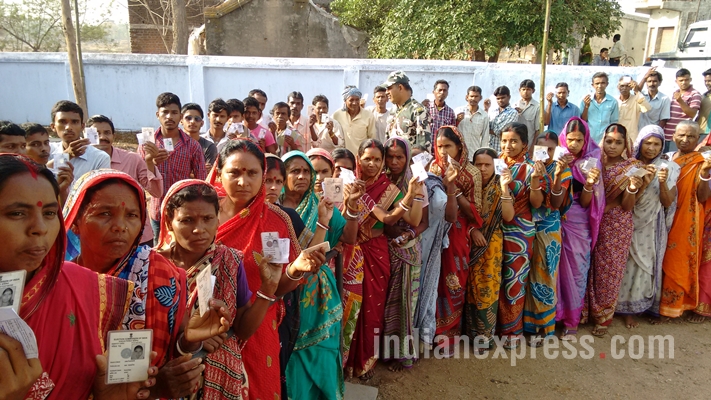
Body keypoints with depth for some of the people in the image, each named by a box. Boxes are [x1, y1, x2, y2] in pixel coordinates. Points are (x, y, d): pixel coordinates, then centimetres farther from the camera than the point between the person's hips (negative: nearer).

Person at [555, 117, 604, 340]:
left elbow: (585, 202, -4)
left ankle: (571, 320, 19)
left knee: (575, 269, 6)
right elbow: (551, 198, -12)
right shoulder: (557, 159, -3)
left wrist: (590, 184, -23)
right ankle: (552, 314, 20)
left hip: (578, 225, 1)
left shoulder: (590, 163, -1)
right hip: (555, 223, 0)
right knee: (555, 268, 4)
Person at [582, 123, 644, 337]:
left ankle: (603, 317, 24)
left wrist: (632, 189, -27)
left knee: (610, 270, 7)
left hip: (618, 226, -1)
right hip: (594, 224, 1)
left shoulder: (633, 167, -5)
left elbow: (627, 206, -8)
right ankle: (586, 311, 23)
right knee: (590, 268, 6)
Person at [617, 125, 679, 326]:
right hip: (632, 225, -2)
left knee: (646, 266, 10)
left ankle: (633, 306, 26)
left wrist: (662, 182, -21)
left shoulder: (667, 169, -2)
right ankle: (626, 307, 17)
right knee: (629, 265, 3)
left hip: (653, 228, 2)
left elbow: (667, 203, -5)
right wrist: (644, 181, -24)